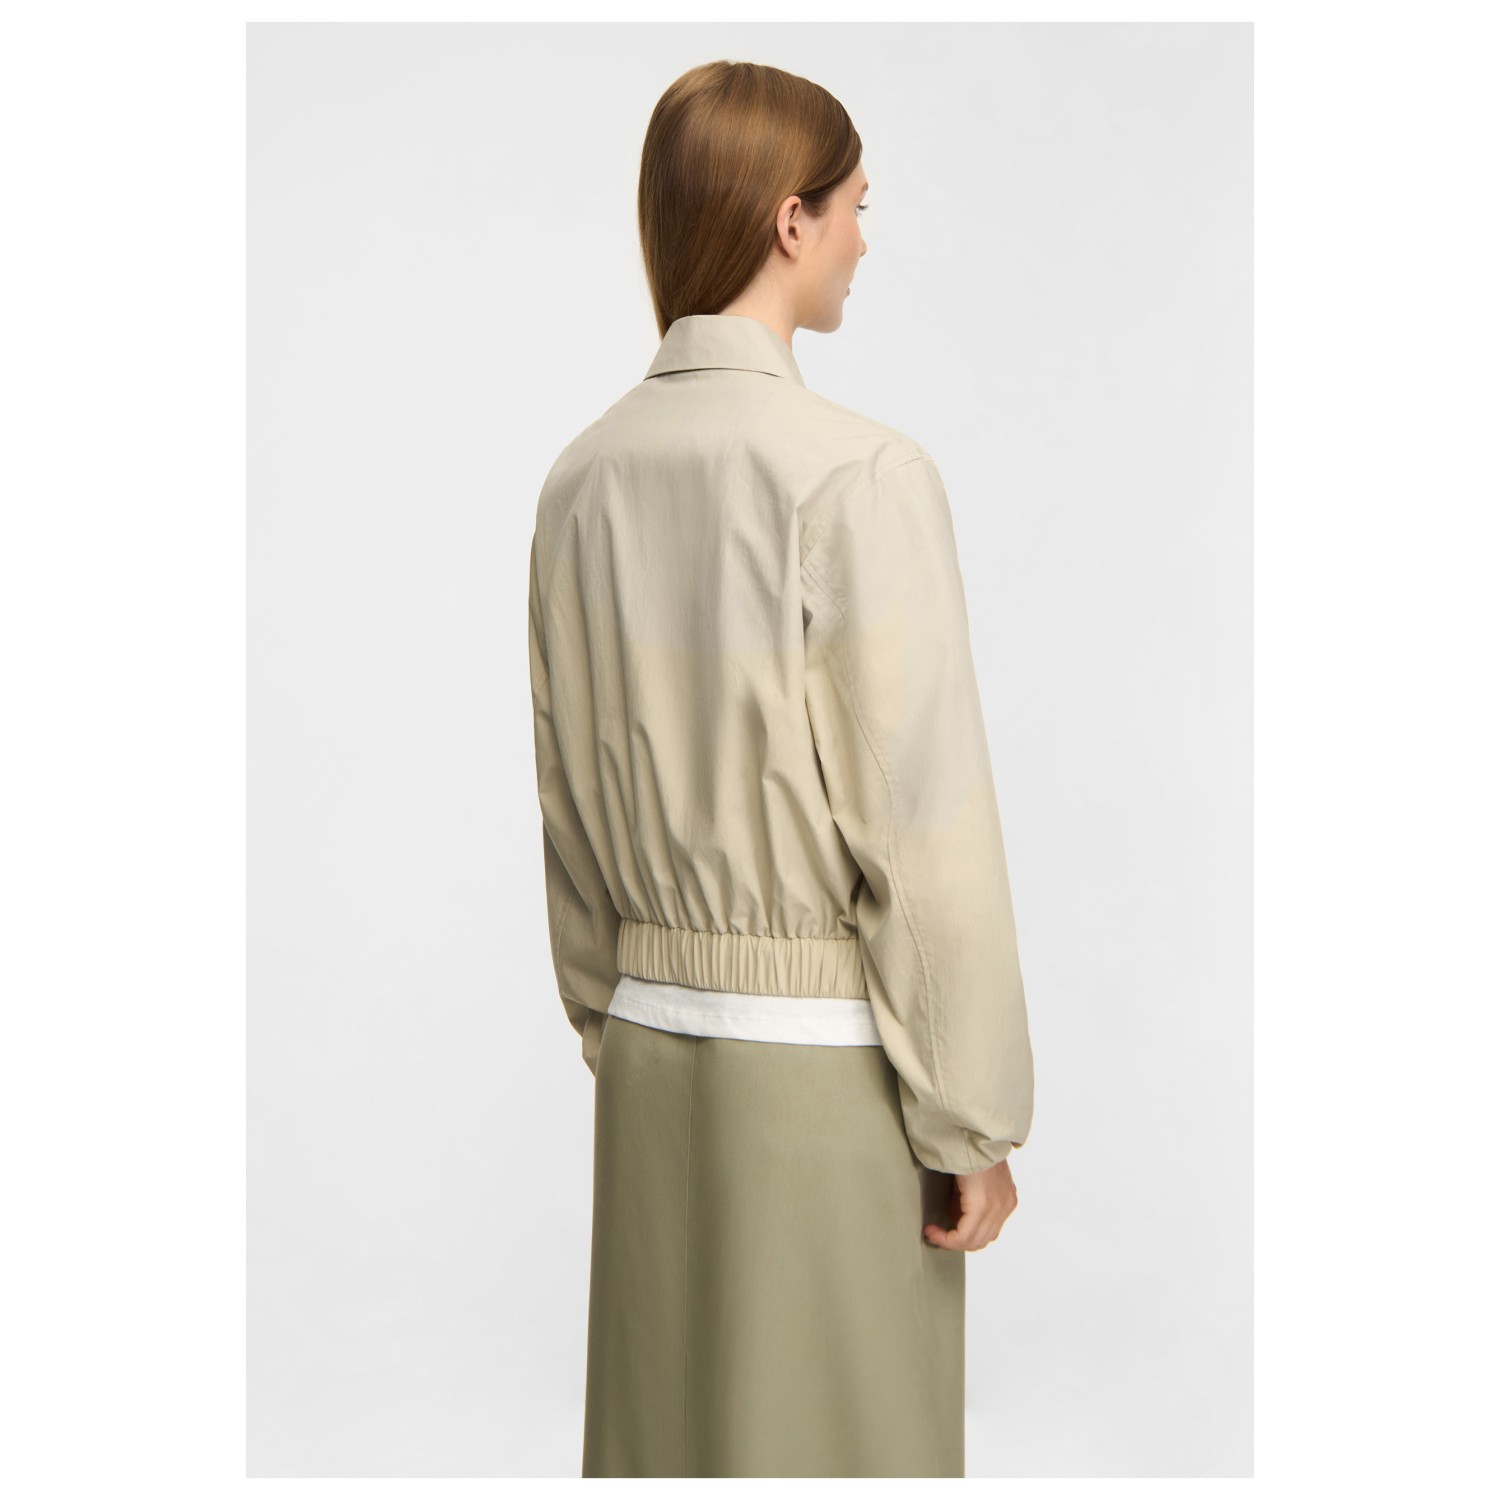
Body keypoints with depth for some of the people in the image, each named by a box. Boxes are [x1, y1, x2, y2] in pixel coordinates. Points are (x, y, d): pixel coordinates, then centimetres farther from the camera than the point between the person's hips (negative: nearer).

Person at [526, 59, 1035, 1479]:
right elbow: (925, 821, -17)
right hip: (828, 1054, -6)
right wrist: (972, 1123, -8)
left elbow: (569, 800, 8)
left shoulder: (586, 475, 2)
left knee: (661, 1414, 18)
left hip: (654, 1043, 6)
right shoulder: (859, 473, -17)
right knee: (836, 1429, 9)